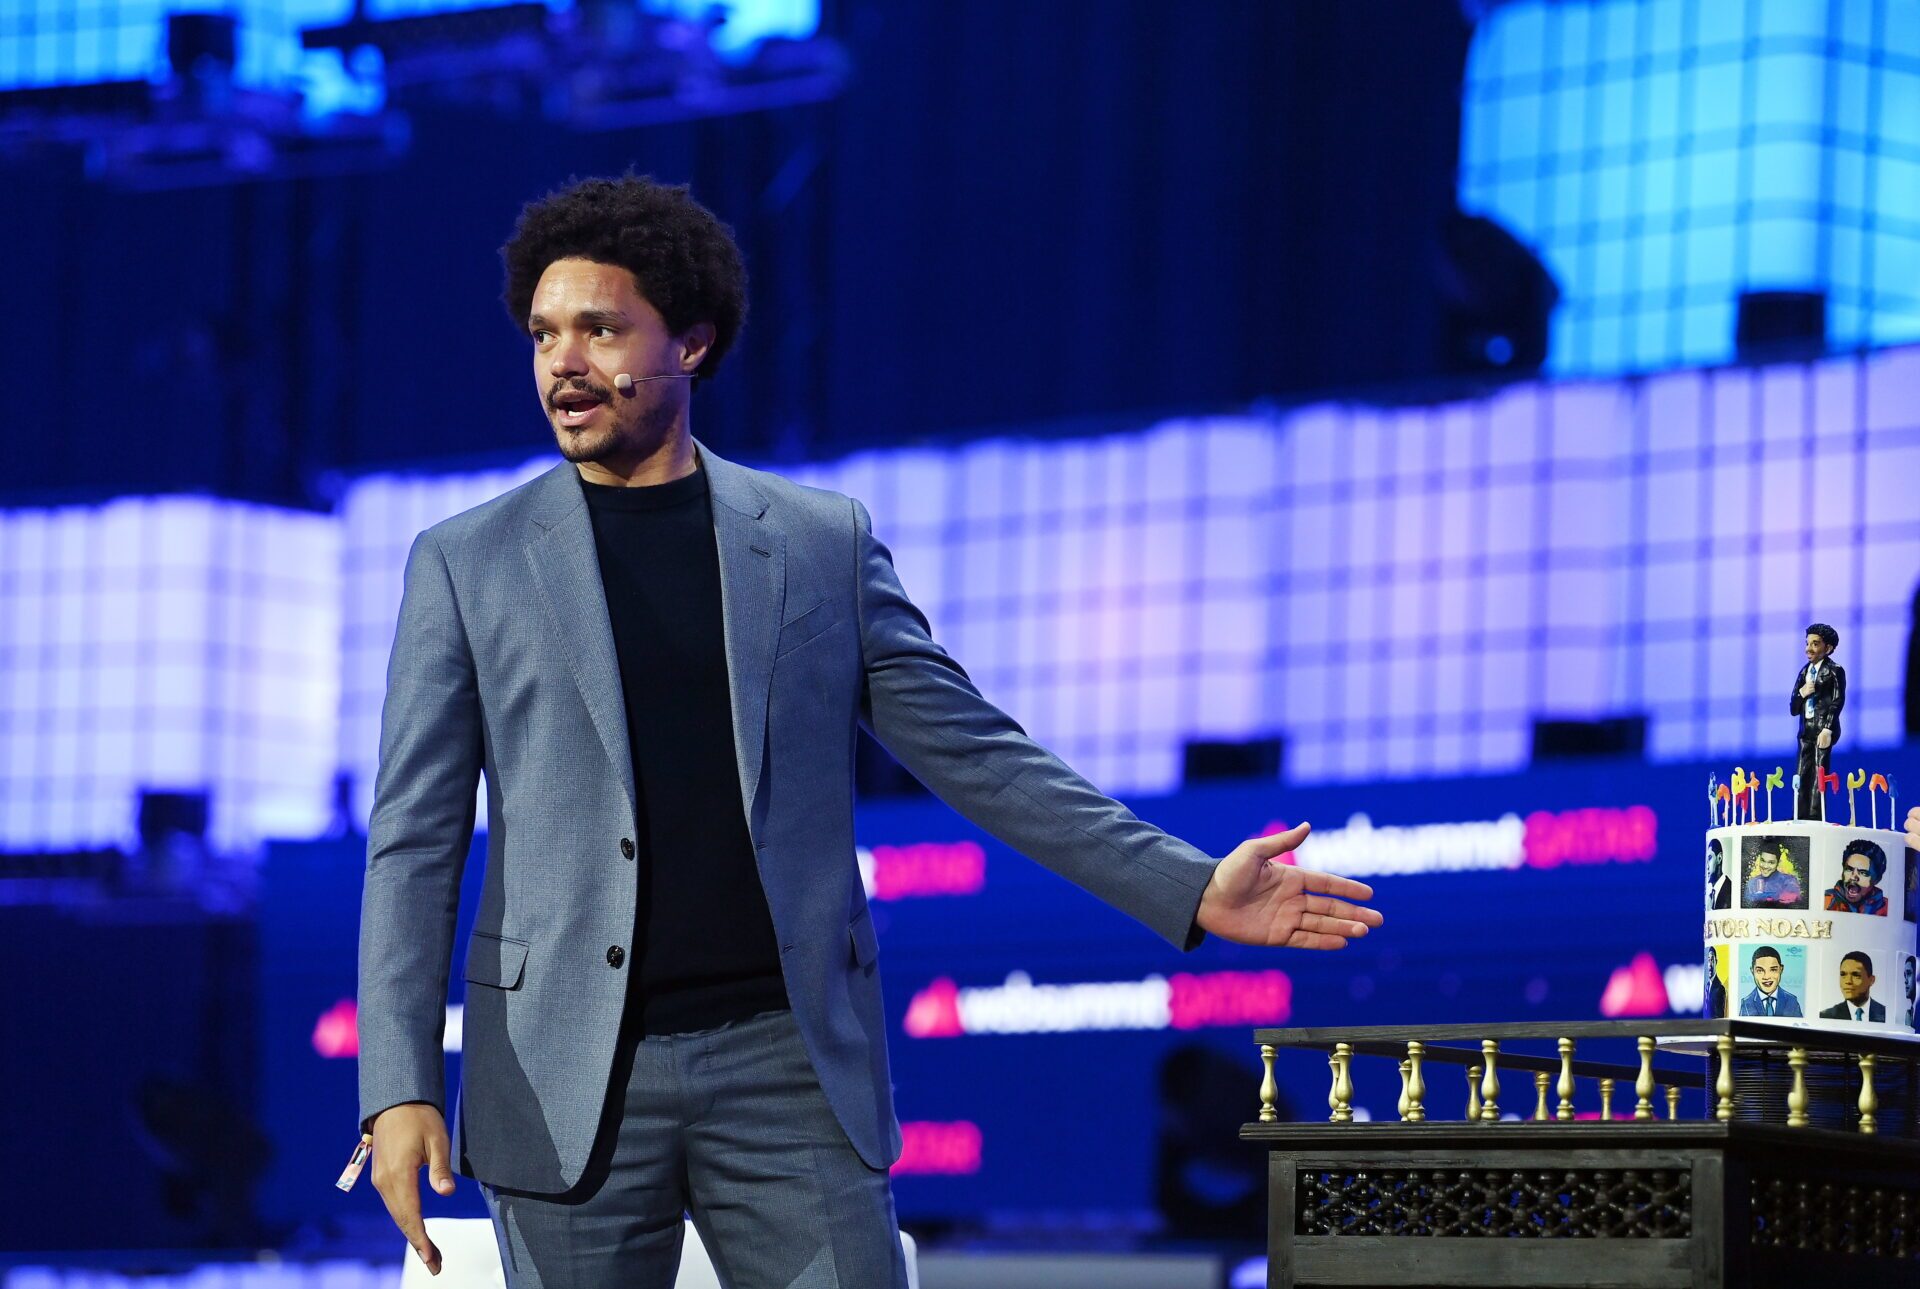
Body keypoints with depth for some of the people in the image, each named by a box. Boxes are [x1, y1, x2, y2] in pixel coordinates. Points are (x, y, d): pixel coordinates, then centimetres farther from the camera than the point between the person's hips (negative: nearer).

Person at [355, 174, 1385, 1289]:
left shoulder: (824, 543, 8)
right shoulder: (466, 564, 6)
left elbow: (977, 754, 9)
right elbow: (416, 841, 3)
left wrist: (1190, 890, 1)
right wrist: (401, 1090, -8)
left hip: (790, 1068, 1)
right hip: (570, 1086, -1)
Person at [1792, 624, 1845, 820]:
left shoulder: (1834, 671, 0)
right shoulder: (1804, 672, 19)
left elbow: (1838, 702, -10)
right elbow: (1793, 709, 18)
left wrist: (1827, 730, -20)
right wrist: (1801, 694, -4)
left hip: (1823, 729, -7)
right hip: (1806, 730, 7)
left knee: (1819, 774, -11)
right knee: (1803, 777, 1)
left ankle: (1815, 819, -14)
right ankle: (1801, 820, -1)